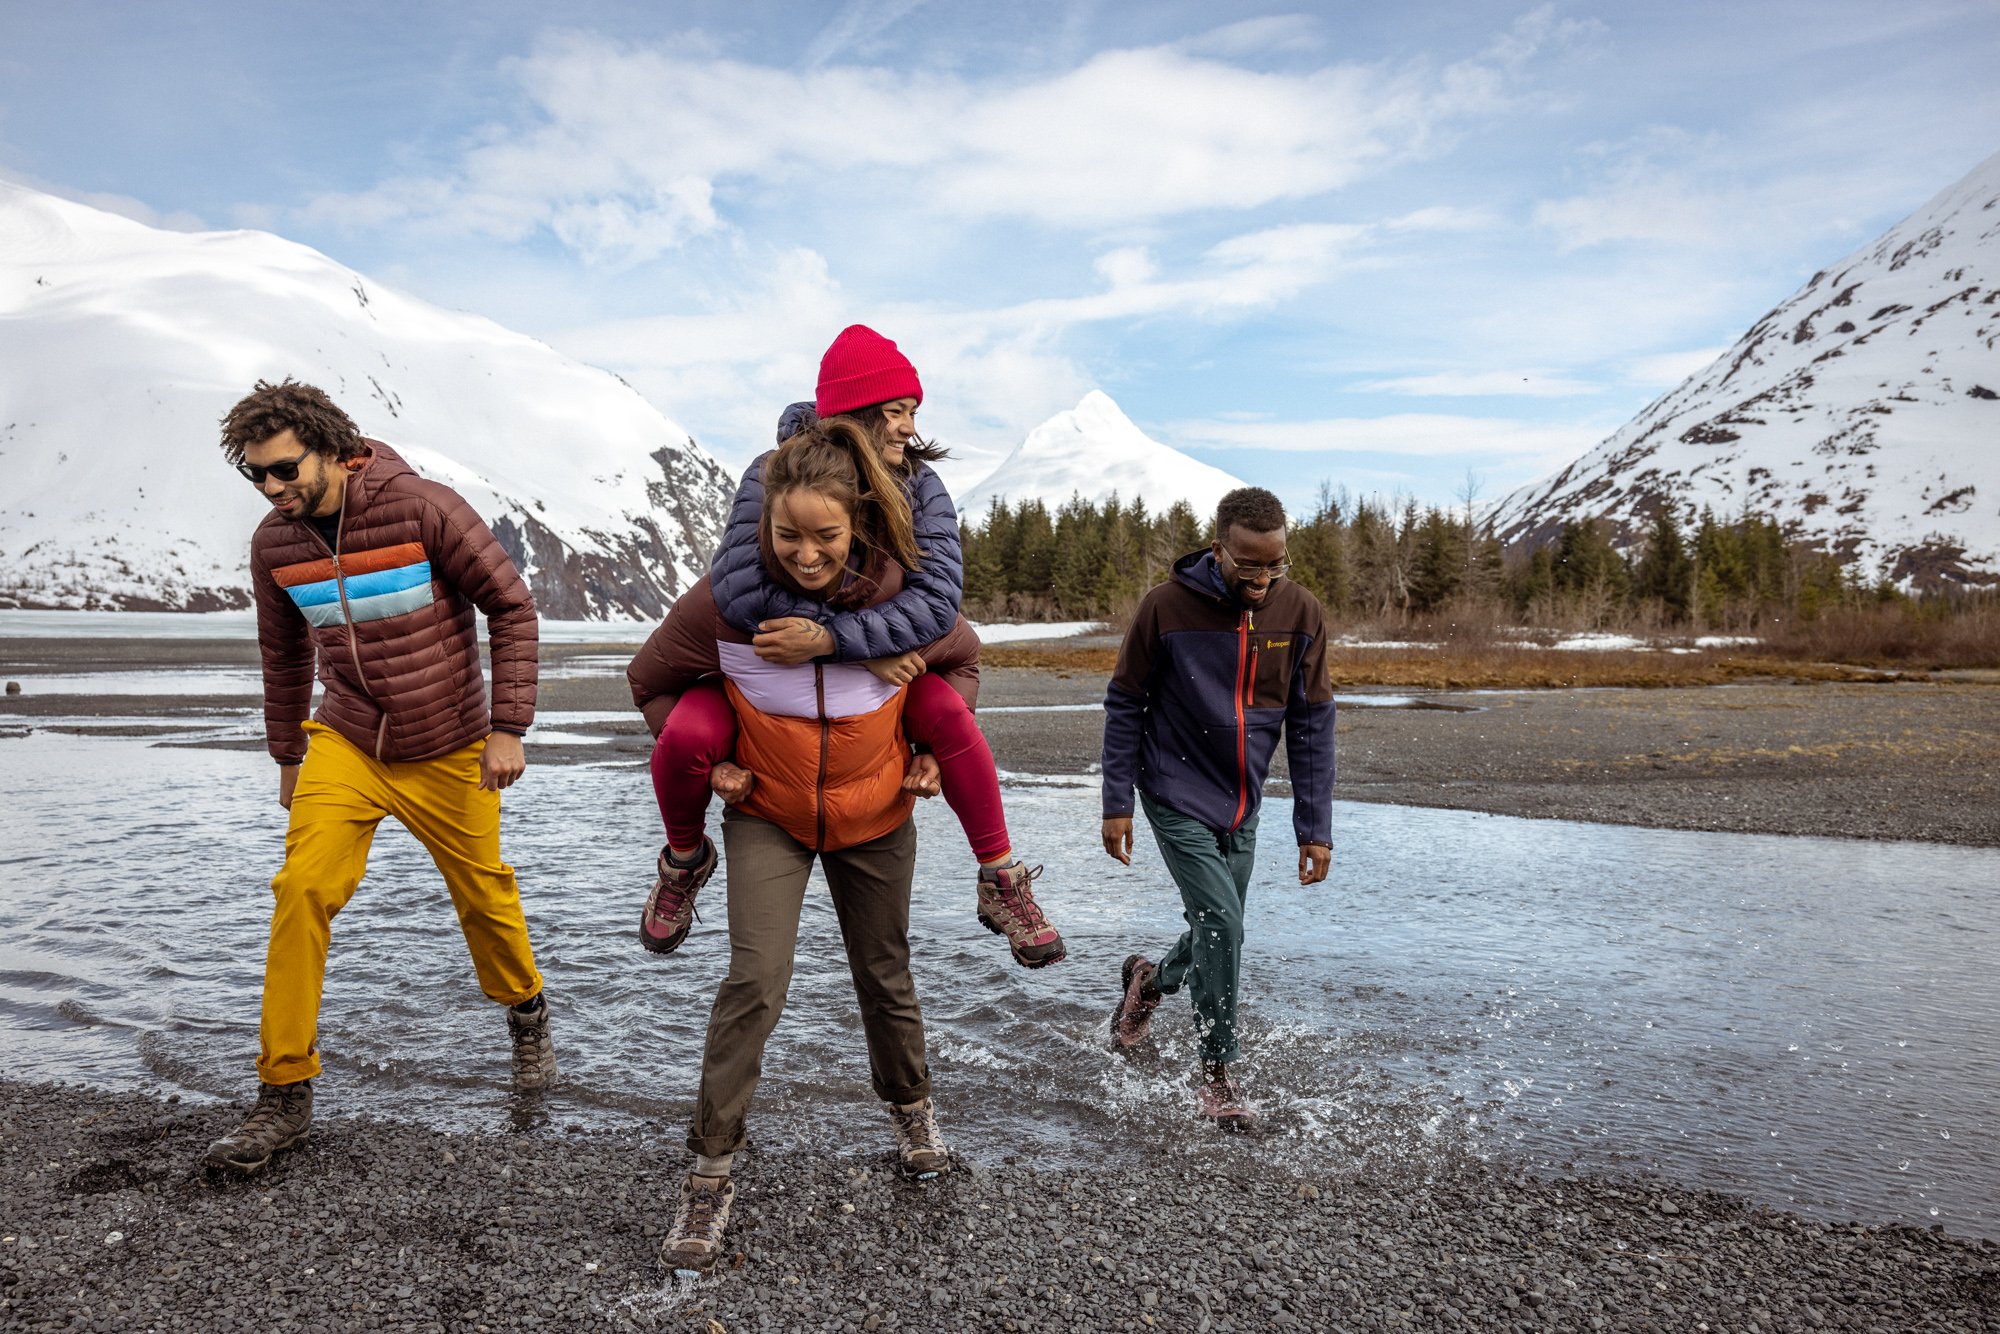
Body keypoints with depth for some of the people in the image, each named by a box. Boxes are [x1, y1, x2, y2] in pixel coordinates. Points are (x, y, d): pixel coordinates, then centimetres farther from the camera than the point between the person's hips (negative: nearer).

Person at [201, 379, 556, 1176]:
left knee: (483, 896, 9)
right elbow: (284, 653, 13)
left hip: (450, 753, -3)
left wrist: (508, 728, -17)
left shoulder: (421, 507, -18)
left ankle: (526, 1015, 40)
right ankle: (284, 1095, -1)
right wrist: (287, 755, 19)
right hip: (345, 744, 3)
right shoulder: (274, 542, -4)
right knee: (301, 890, -13)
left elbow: (511, 606, -13)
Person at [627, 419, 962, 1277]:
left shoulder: (902, 592, -19)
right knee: (756, 979, -13)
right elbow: (652, 680, -3)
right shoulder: (728, 600, -22)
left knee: (884, 974, 16)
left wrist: (938, 751, -2)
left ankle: (911, 1108, 43)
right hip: (767, 815, -1)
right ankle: (711, 1172, 4)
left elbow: (958, 659, 5)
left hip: (875, 816, 2)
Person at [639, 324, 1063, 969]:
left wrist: (830, 638, -44)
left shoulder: (921, 486, -17)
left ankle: (1001, 884, -8)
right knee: (685, 736, -26)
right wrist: (871, 651, -37)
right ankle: (685, 861, 9)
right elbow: (738, 588, -38)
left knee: (948, 712, -27)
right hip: (762, 653, -1)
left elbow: (939, 600, -31)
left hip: (883, 655, 1)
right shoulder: (776, 475, -24)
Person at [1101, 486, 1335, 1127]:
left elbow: (1313, 724, -2)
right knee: (1221, 925, -12)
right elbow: (1124, 706, -5)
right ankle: (1217, 1075, 6)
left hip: (1242, 807, 4)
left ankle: (1148, 980, 46)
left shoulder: (1300, 613, -7)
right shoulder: (1166, 607, -16)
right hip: (1177, 798, -4)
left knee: (1217, 934, 13)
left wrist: (1315, 826, -3)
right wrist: (1117, 802, -6)